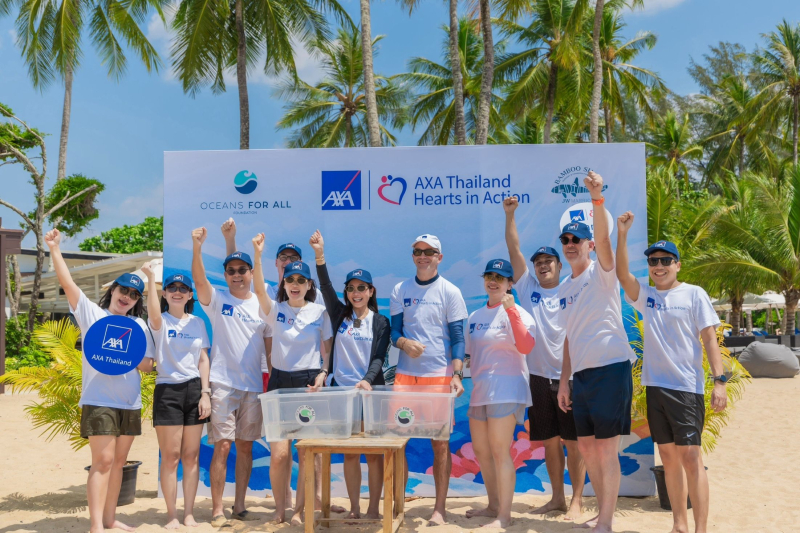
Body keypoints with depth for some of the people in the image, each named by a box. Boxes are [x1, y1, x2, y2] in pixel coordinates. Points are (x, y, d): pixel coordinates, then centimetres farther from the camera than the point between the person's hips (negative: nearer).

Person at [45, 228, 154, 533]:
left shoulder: (139, 325, 11)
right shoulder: (92, 313, 1)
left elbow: (147, 366, 8)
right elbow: (67, 283, -10)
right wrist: (54, 249, -18)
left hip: (130, 403, 5)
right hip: (99, 401, -5)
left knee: (118, 462, 10)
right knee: (103, 461, -10)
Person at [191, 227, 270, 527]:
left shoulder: (261, 306, 8)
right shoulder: (217, 300, 2)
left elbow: (269, 345, 10)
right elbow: (199, 278, -17)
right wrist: (197, 246, -32)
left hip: (253, 386, 3)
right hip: (223, 383, -3)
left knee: (246, 446, 9)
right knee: (223, 446, -4)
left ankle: (239, 506, 19)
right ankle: (217, 510, 6)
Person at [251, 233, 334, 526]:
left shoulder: (320, 312, 3)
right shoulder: (275, 310, 3)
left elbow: (327, 349, 7)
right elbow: (259, 289, -16)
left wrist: (323, 373, -11)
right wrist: (257, 255, -28)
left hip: (310, 382, -1)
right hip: (280, 381, 1)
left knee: (308, 452, 1)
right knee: (279, 453, -3)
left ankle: (300, 510, 16)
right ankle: (279, 510, 16)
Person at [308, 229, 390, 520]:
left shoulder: (381, 322, 2)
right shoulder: (340, 315, 5)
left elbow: (379, 358, -6)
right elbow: (326, 287, -10)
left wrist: (367, 380, -26)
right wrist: (320, 256, -24)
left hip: (370, 390, -1)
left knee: (373, 452, 0)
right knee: (349, 453, 7)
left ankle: (373, 509, 10)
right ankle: (354, 509, 16)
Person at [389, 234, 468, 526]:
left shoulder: (450, 292, 0)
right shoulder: (400, 290, 8)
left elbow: (457, 337, -3)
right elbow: (395, 330, 7)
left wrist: (457, 375, -15)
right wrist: (404, 342, -16)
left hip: (439, 375, -3)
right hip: (405, 373, 3)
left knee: (440, 442, 2)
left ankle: (440, 508, 13)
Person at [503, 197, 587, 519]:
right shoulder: (528, 287, 7)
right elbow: (513, 249, 1)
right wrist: (509, 214, -6)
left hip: (569, 377, -3)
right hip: (539, 377, 3)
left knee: (572, 441, 1)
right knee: (550, 442, 11)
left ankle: (577, 500, 12)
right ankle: (557, 498, 23)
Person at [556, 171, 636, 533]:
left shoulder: (601, 272, -3)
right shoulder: (563, 289, 15)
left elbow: (603, 237, -25)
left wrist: (597, 198, -39)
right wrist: (564, 380, 15)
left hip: (611, 368, -7)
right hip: (581, 372, 7)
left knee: (605, 448, -4)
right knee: (586, 447, 13)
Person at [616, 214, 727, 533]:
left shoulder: (694, 294, 0)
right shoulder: (645, 296, 10)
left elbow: (709, 338, -4)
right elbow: (622, 273, -5)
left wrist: (719, 380, -12)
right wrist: (622, 233, -12)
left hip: (687, 387, -5)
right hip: (655, 386, 5)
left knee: (690, 455, -9)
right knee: (668, 456, 11)